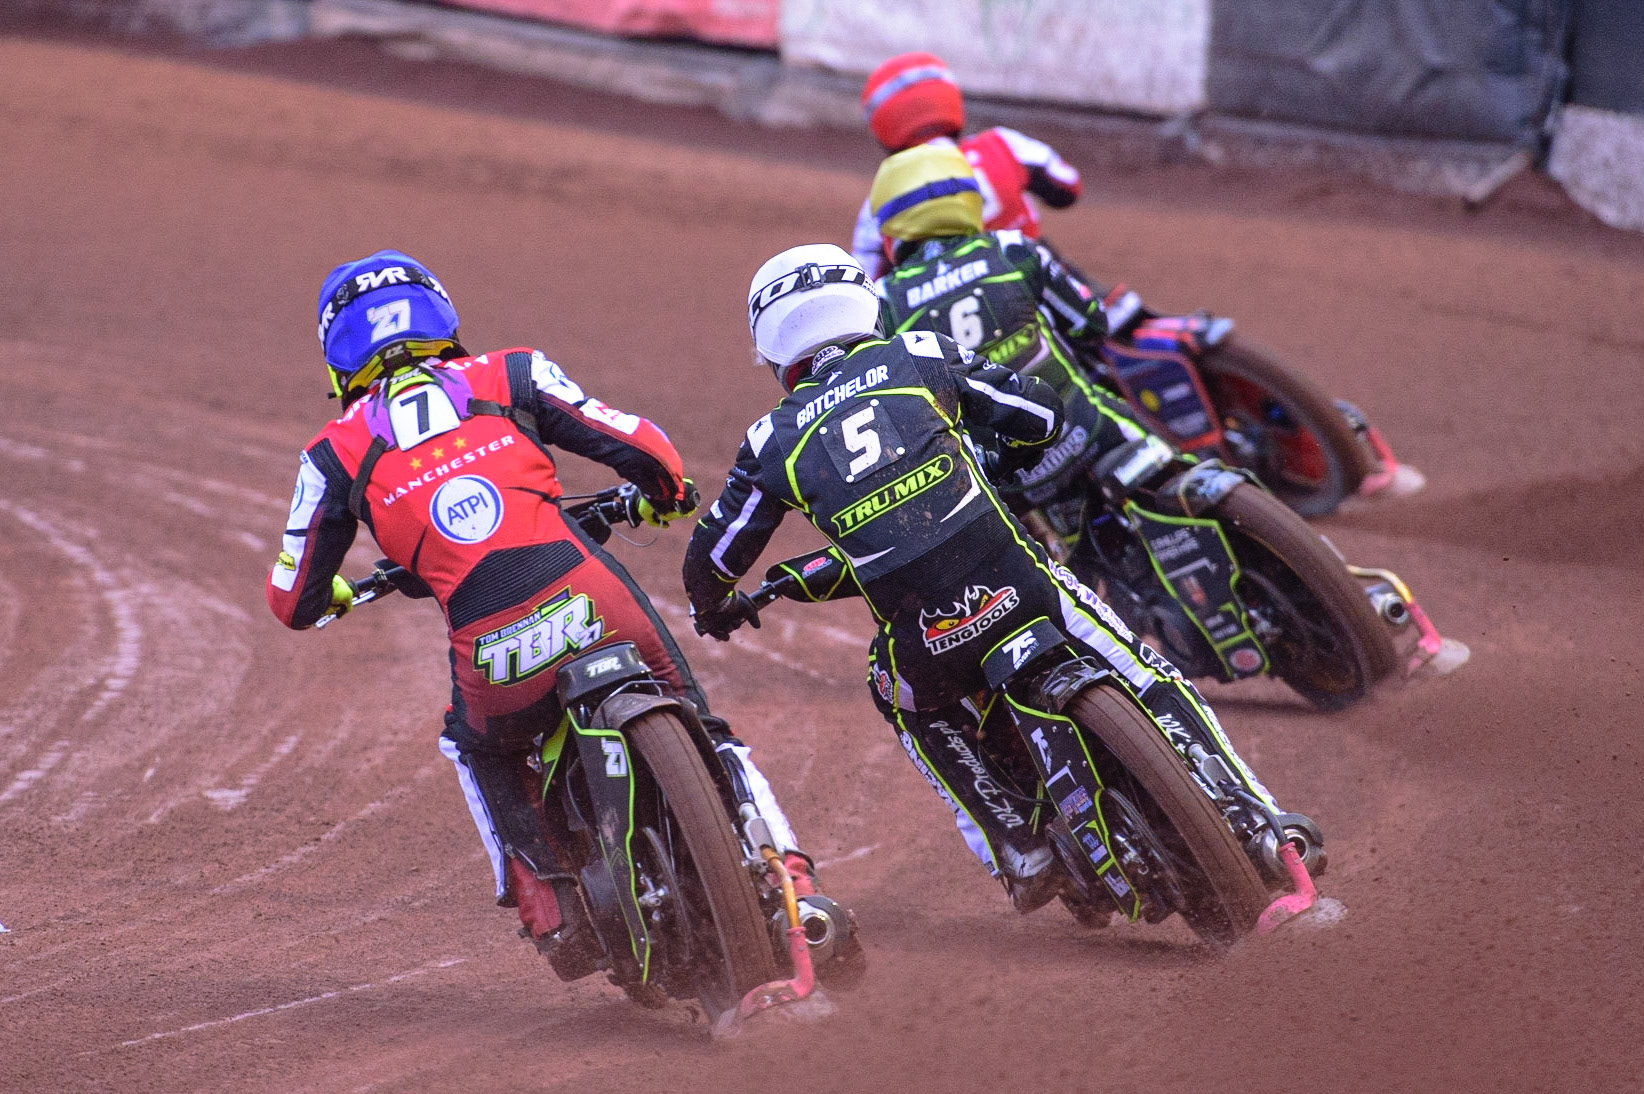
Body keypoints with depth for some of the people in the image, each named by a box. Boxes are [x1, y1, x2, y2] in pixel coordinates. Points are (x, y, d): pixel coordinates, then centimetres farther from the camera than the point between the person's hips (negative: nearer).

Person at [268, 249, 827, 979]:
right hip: (597, 607, 0)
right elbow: (641, 448, 10)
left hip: (495, 659, 0)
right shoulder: (510, 376, 14)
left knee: (477, 749, 34)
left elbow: (293, 602, 18)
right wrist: (665, 496, 34)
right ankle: (791, 882, 8)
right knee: (703, 734, 23)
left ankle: (550, 910, 21)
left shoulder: (337, 453, 13)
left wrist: (333, 596, 42)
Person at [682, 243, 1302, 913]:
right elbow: (1040, 413, 15)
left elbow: (713, 557, 19)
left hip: (926, 643, 0)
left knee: (903, 696, 33)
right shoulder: (921, 356, 9)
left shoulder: (774, 441, 10)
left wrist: (714, 607, 42)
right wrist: (1003, 464, 37)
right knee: (1153, 685, 18)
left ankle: (1023, 857, 29)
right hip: (1019, 591, 0)